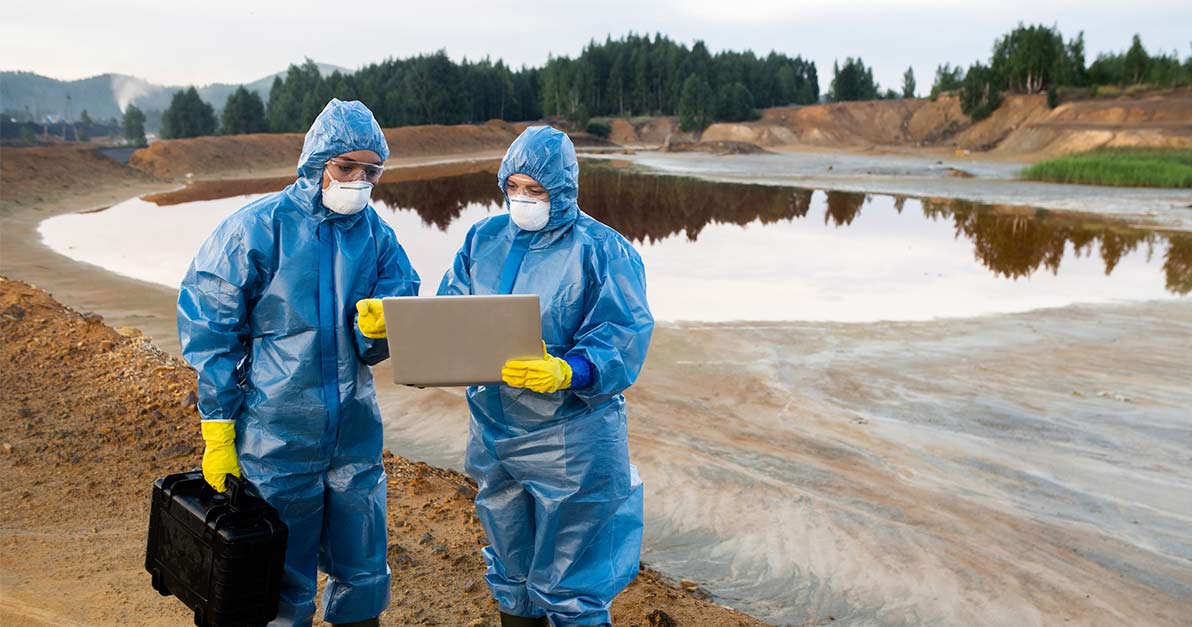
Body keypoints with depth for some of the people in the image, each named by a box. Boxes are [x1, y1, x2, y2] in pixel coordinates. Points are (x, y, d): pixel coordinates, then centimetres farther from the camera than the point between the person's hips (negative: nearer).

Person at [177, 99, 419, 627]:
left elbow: (374, 350, 3)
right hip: (276, 440, -3)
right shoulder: (258, 228, -10)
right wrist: (218, 431, -7)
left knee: (364, 581, 14)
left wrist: (375, 328, -21)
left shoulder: (377, 235, 1)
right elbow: (208, 331, -6)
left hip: (355, 436, 4)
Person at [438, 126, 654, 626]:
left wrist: (566, 374, -35)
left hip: (571, 441, -5)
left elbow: (620, 341, -18)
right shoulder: (484, 239, 6)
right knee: (511, 578, 22)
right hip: (493, 431, 5)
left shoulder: (603, 250, -10)